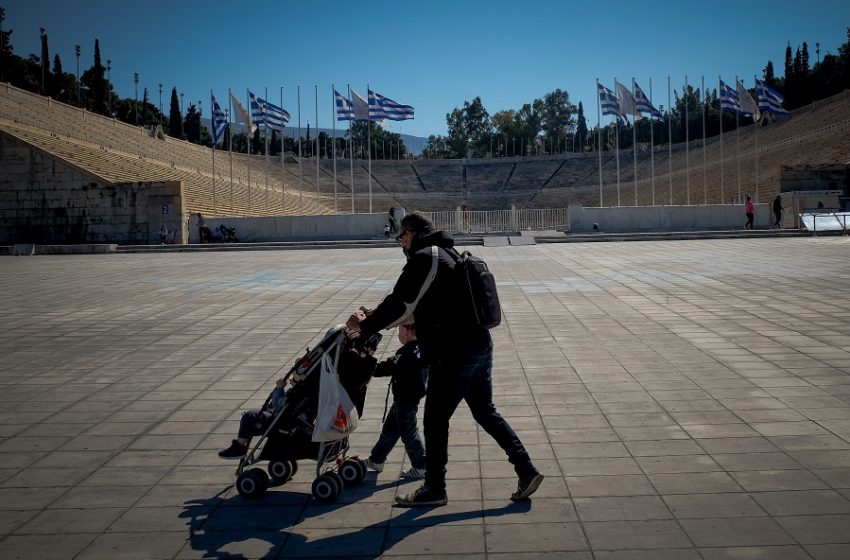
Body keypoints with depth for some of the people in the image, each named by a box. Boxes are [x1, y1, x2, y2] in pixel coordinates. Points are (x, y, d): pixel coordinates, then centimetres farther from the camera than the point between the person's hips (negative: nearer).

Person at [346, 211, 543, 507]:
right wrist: (374, 317, 18)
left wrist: (365, 326, -2)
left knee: (435, 421, 4)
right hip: (479, 347, 9)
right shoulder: (448, 254, 18)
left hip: (453, 355, -9)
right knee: (486, 412, 18)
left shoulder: (425, 259, -13)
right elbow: (418, 305, 23)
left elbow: (401, 305, -15)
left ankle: (434, 489, 15)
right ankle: (526, 470, 17)